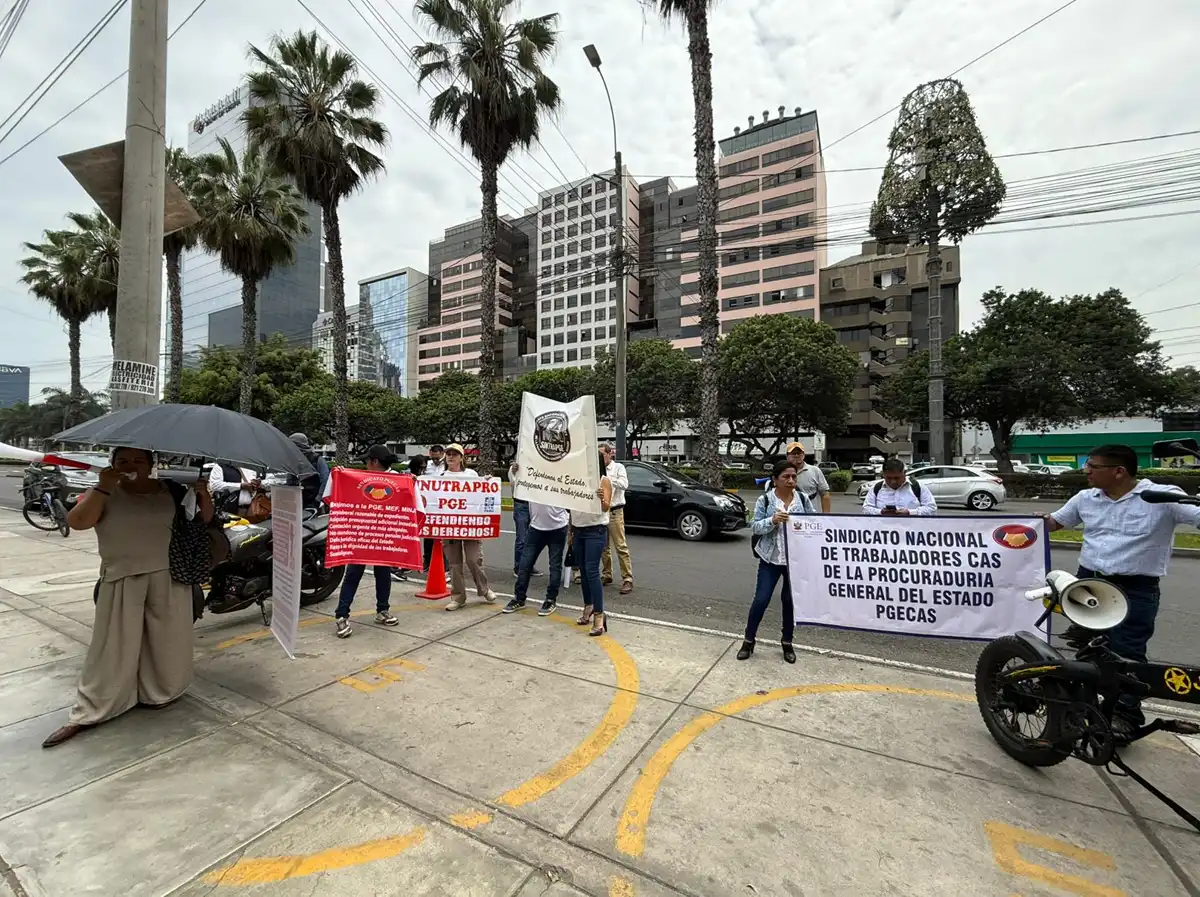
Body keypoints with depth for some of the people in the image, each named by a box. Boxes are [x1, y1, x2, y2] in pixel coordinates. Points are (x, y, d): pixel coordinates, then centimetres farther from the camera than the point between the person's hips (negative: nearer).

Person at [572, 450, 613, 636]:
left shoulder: (604, 480, -7)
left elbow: (606, 508, -14)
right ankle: (588, 607, 22)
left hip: (596, 531, -6)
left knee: (592, 571, -12)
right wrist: (571, 531, 15)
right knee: (583, 571, 10)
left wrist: (602, 498, -37)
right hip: (578, 530, 6)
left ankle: (599, 615, -8)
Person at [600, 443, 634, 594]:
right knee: (604, 546, 12)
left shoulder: (618, 467, -1)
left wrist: (607, 479, -22)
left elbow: (624, 484, -16)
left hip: (615, 511, -5)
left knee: (621, 546, -4)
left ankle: (628, 579, 0)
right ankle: (607, 575, 24)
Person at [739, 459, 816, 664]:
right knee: (761, 599, -1)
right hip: (771, 558, -2)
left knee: (790, 600, 12)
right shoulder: (764, 500, -5)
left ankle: (787, 643, 31)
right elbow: (755, 527, -8)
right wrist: (772, 520, -25)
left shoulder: (803, 499, 1)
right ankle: (749, 640, 18)